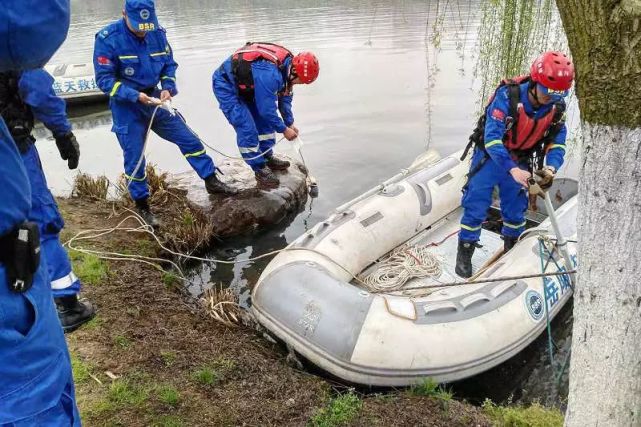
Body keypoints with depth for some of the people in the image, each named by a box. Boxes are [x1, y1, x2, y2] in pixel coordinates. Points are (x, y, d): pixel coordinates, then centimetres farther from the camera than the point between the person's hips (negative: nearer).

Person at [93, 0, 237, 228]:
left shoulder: (157, 33, -5)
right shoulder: (108, 39, -18)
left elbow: (169, 65, 6)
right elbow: (104, 79, -17)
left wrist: (168, 88, -12)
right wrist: (135, 95, -27)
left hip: (153, 99, 4)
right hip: (126, 107, -4)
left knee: (189, 139, 6)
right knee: (134, 158, 2)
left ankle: (212, 182, 22)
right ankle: (142, 206, 18)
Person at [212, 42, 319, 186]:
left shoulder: (287, 65, -9)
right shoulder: (270, 74, -37)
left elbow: (284, 97, 6)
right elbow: (267, 109, -28)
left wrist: (290, 123, 3)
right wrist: (284, 129, -15)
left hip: (245, 85, 9)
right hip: (226, 85, -9)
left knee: (264, 120, 11)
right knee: (247, 128, -13)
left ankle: (268, 158, 26)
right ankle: (260, 170, -1)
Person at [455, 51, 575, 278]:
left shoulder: (556, 107, -14)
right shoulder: (508, 96, -30)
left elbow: (557, 142, -9)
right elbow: (492, 138, -36)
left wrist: (551, 167, -31)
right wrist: (512, 169, -47)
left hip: (520, 160, 4)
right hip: (490, 155, -4)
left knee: (516, 209, 12)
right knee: (475, 206, -4)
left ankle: (511, 249, 36)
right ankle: (464, 254, 13)